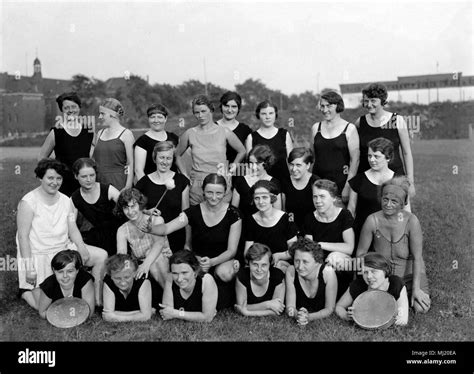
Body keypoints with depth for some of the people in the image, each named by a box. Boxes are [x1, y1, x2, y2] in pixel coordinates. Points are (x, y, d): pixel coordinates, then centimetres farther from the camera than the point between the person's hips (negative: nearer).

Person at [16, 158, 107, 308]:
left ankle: (98, 300, 4)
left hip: (64, 249, 6)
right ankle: (25, 291, 21)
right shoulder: (28, 202, -12)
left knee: (101, 255, -8)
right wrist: (29, 268, -19)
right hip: (38, 255, -6)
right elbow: (23, 236, -14)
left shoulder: (66, 201, 7)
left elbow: (73, 230, 8)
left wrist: (82, 248, -13)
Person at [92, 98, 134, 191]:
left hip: (118, 183, -5)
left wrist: (127, 188, -12)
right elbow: (93, 160, 19)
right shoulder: (100, 133, 14)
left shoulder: (126, 134, -2)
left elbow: (130, 164, -6)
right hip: (98, 182, 5)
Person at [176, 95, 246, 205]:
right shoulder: (190, 134, 3)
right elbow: (177, 155, 15)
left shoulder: (224, 132, 1)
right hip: (197, 185, 1)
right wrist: (185, 175, 7)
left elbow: (242, 152, 13)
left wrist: (230, 169, 6)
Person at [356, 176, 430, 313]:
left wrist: (416, 288, -18)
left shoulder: (411, 221, -20)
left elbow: (417, 257, -16)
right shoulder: (372, 220, -16)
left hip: (409, 273, -1)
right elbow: (361, 253, -5)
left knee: (421, 308, -15)